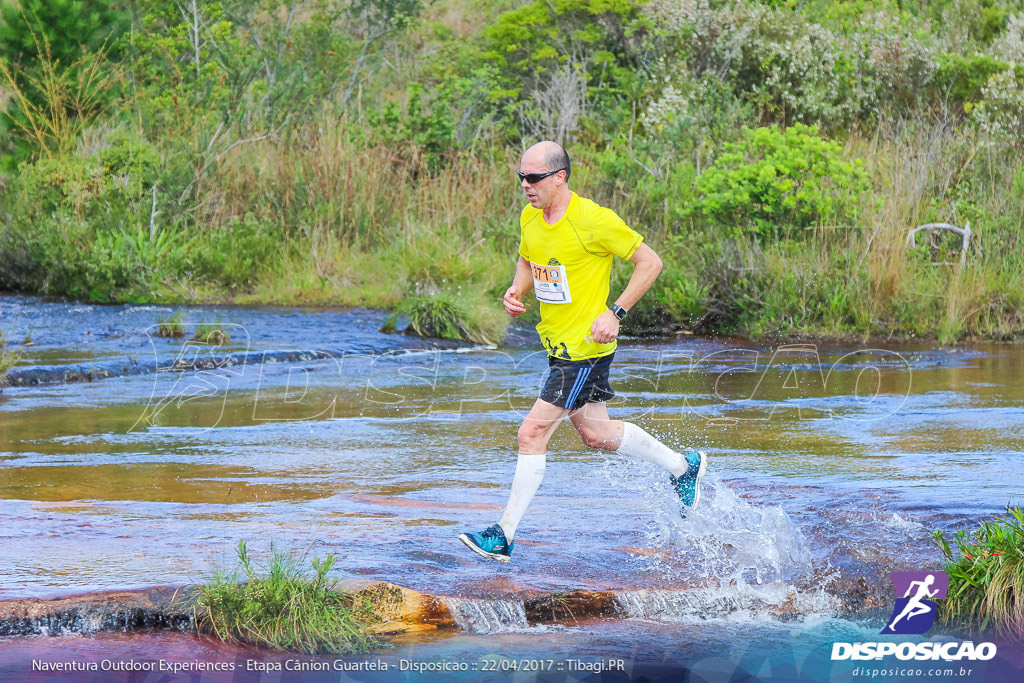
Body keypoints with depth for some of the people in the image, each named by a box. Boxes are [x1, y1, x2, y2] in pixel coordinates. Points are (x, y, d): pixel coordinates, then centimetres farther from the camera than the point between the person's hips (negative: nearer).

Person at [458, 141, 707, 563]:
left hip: (585, 349, -9)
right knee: (595, 433, 20)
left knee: (532, 433, -11)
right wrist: (517, 292, 1)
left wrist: (615, 313, -18)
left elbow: (650, 262, -12)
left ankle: (505, 536, -2)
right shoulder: (530, 218, 3)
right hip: (557, 344, 9)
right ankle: (683, 467, 40)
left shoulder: (593, 220, -20)